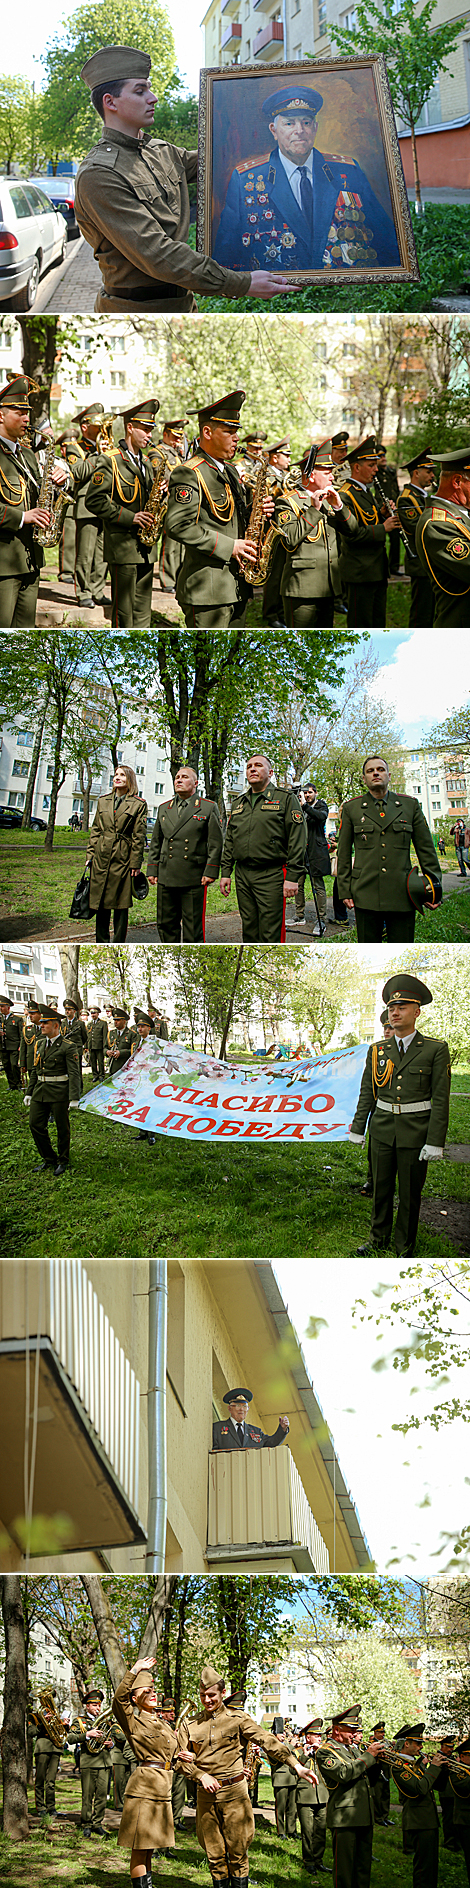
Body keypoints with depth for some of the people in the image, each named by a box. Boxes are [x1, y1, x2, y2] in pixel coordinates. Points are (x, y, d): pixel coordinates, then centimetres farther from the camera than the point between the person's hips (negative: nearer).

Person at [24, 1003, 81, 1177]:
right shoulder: (40, 1044, 11)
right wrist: (29, 1092, 16)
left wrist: (74, 1098, -20)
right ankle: (48, 1158, 21)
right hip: (40, 1091, 7)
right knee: (35, 1124, 5)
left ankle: (63, 1161, 20)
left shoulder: (68, 1046, -10)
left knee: (62, 1127, 4)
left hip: (59, 1092, -7)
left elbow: (74, 1074, -13)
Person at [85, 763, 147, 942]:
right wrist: (90, 855, 8)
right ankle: (101, 945, 14)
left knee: (120, 906, 1)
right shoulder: (103, 801, 11)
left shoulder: (138, 804, -1)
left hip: (123, 858, -4)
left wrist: (135, 863, -5)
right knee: (101, 904, 6)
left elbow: (139, 836, -3)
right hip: (101, 858, 4)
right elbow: (95, 830, 14)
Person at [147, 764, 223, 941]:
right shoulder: (164, 808, 15)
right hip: (166, 878, 4)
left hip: (194, 879, -4)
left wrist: (211, 872, -9)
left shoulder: (209, 808, 2)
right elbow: (156, 842, 17)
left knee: (193, 925, -2)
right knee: (166, 924, 7)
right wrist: (151, 870, 10)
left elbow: (215, 843, -2)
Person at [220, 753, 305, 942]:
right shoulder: (239, 802, 17)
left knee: (270, 935, -7)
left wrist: (292, 877, -13)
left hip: (271, 876, -6)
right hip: (242, 875, 6)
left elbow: (297, 839, -6)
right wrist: (225, 873, 12)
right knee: (249, 931, 8)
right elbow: (229, 840, 21)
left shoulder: (286, 798, 0)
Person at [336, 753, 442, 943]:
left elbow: (426, 849, 12)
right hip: (366, 896, 0)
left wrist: (433, 884, 5)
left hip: (402, 896, 0)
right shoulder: (351, 808, 9)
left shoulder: (410, 805, 11)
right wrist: (345, 891, 5)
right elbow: (343, 854, 10)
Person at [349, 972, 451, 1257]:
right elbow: (367, 1092, 11)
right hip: (383, 1131, 3)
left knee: (410, 1193, 6)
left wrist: (435, 1142, -13)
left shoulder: (435, 1050, -8)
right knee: (381, 1188, 12)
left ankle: (405, 1248, 19)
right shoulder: (378, 1051, 3)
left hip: (415, 1134, -3)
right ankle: (379, 1239, 28)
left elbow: (440, 1099, -9)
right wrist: (357, 1129, 8)